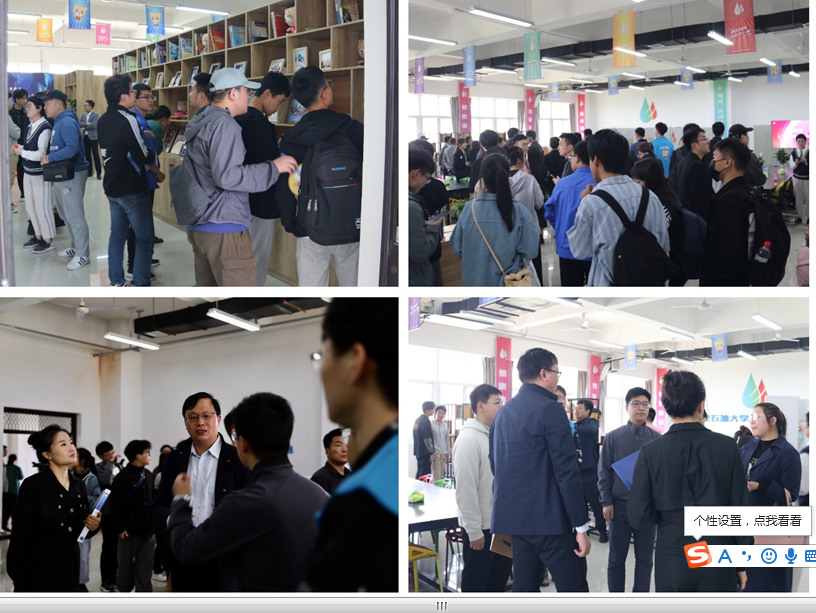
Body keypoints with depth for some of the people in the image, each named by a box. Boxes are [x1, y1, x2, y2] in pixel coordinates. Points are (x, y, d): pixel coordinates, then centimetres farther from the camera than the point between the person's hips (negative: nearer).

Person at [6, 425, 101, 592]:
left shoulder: (79, 485, 8)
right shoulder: (33, 485, -12)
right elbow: (21, 537, -14)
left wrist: (92, 526, -7)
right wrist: (20, 582, -17)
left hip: (70, 570, 6)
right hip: (40, 572, -6)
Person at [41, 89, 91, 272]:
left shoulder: (67, 122, -18)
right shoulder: (58, 122, 14)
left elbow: (72, 148, -29)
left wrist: (50, 158, -22)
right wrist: (49, 158, 2)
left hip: (72, 174, -11)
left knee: (75, 217, -6)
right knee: (66, 215, 19)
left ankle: (82, 255, 0)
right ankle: (76, 247, 32)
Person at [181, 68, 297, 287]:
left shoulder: (200, 123, 16)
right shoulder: (224, 124, -14)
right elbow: (227, 176, -23)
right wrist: (273, 168, -17)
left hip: (199, 226, 10)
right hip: (224, 230, -10)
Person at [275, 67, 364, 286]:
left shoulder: (291, 139, -3)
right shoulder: (351, 130, -8)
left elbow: (284, 189, 3)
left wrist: (289, 224, 17)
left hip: (312, 232, 1)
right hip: (353, 228, -1)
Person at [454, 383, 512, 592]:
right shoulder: (468, 439, -18)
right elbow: (466, 490, -21)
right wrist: (474, 530, -20)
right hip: (480, 527, -8)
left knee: (499, 576, 17)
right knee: (476, 582, 4)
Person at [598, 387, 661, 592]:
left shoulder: (657, 438, 2)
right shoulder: (613, 437, 1)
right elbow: (604, 471, 2)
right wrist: (606, 502, -4)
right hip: (620, 505, 0)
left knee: (644, 559, 7)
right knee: (616, 558, 7)